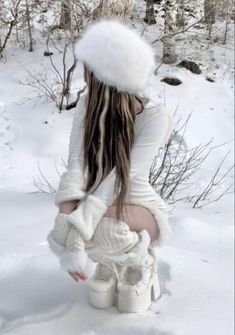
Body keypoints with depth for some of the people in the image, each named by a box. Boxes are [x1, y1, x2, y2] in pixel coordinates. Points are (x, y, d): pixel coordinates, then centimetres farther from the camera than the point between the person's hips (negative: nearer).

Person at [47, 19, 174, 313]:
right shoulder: (88, 105, -7)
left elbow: (124, 175, -26)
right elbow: (76, 162, -17)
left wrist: (75, 234, -37)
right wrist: (67, 215, -33)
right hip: (101, 209, 2)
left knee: (103, 226, -15)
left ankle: (140, 263, 6)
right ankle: (110, 263, 10)